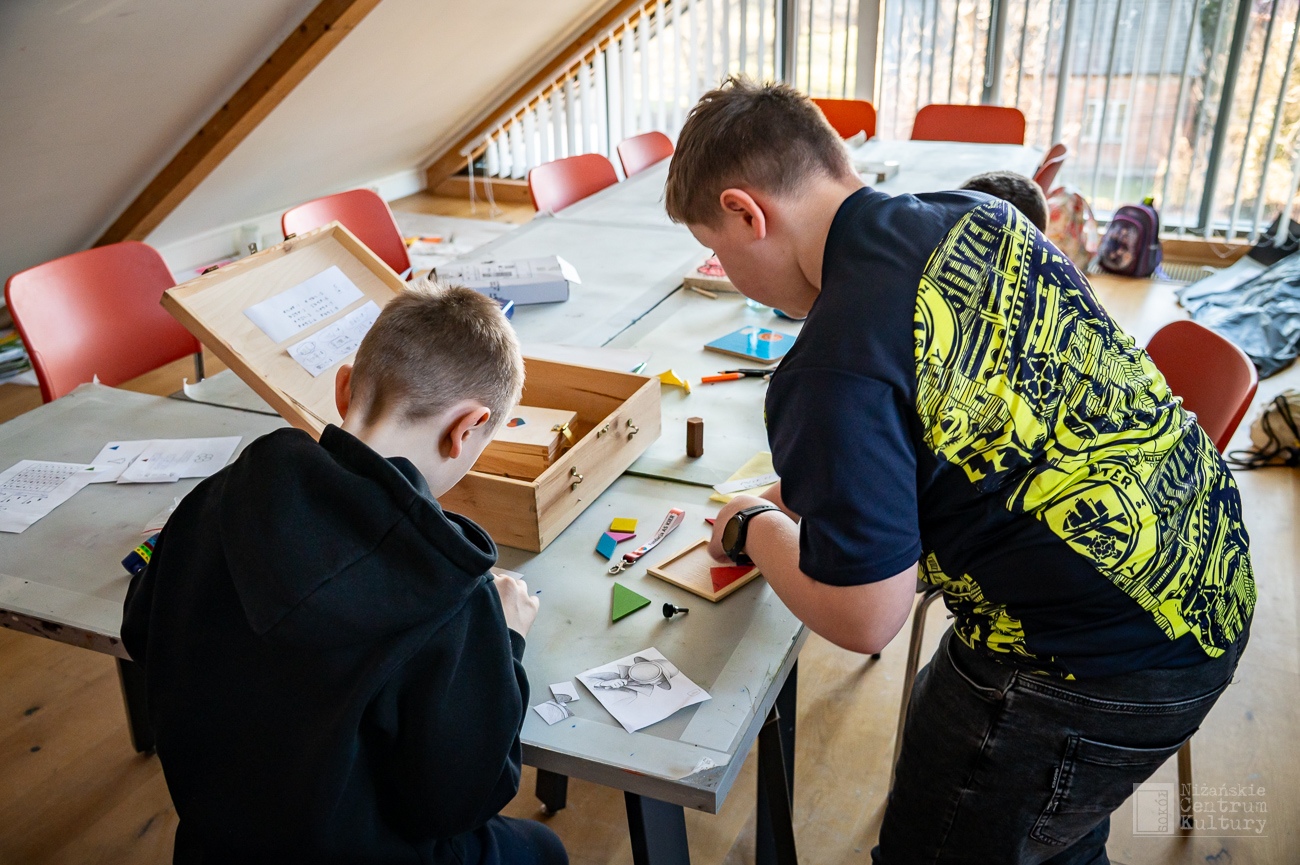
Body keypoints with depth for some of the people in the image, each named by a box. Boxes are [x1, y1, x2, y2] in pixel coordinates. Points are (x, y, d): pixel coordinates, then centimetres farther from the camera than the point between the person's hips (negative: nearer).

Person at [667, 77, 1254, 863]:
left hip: (1101, 675, -8)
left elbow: (863, 620, -20)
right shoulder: (978, 215, -2)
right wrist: (812, 490, 13)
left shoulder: (834, 373, -29)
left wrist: (756, 527, -1)